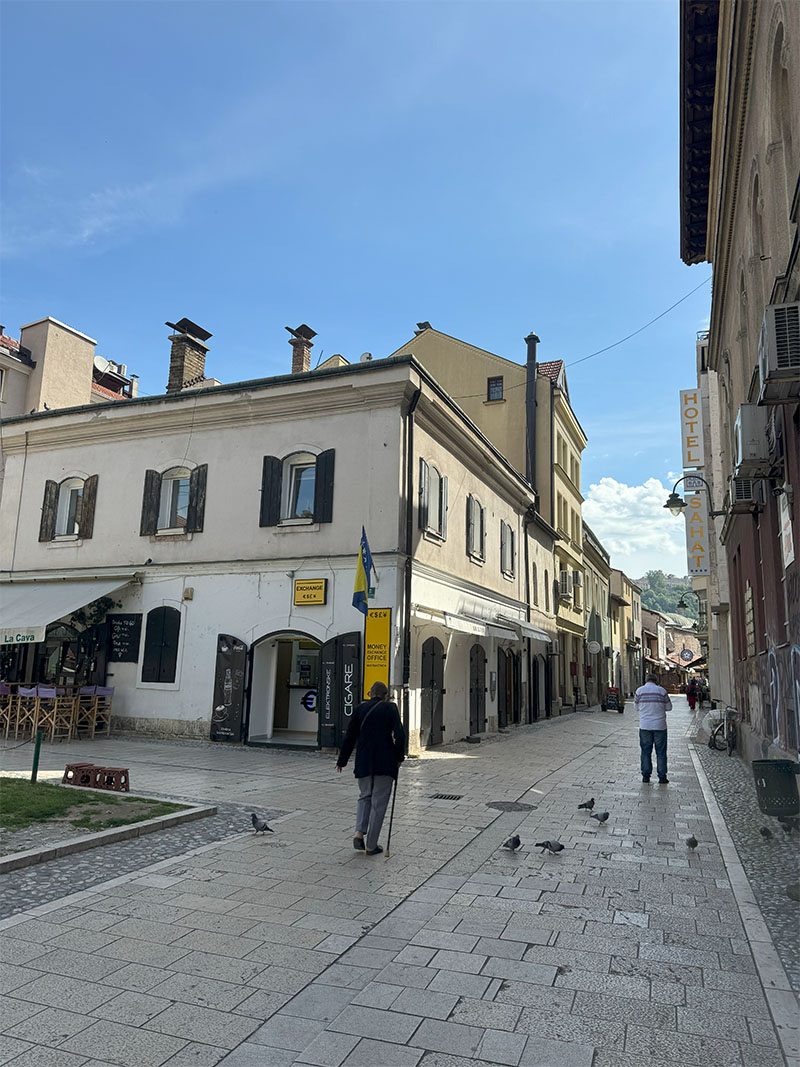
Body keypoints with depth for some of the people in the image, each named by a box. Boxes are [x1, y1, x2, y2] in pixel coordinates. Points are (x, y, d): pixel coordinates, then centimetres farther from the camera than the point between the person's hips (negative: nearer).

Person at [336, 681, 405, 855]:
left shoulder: (360, 709, 5)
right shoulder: (390, 708, -3)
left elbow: (350, 738, 8)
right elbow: (399, 735, -11)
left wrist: (342, 761, 17)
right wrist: (399, 757, 3)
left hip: (363, 762, 3)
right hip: (385, 762, -3)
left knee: (365, 796, 21)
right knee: (379, 802, 6)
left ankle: (359, 832, 2)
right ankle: (371, 845, 9)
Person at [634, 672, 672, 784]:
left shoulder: (640, 690, -1)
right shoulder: (661, 691, -2)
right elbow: (669, 707, 5)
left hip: (644, 725, 1)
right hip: (660, 725, 0)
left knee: (646, 751, 9)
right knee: (661, 752, 7)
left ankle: (646, 776, 10)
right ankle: (662, 777, 7)